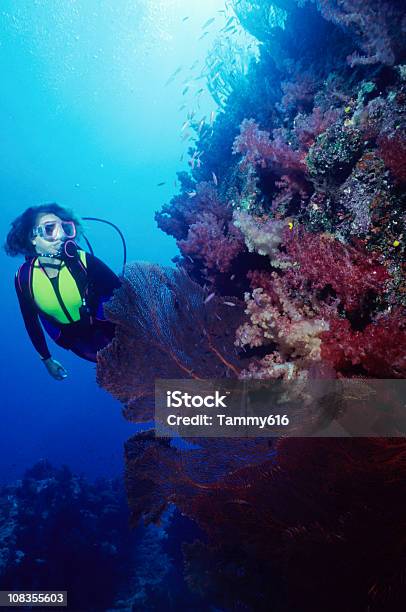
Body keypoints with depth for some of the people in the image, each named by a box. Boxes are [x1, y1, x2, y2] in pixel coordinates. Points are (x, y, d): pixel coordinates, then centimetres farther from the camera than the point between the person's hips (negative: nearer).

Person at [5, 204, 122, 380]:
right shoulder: (24, 276, -20)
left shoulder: (83, 261, -28)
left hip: (106, 330, -2)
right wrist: (46, 359, 5)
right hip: (75, 340, 2)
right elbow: (30, 321, -4)